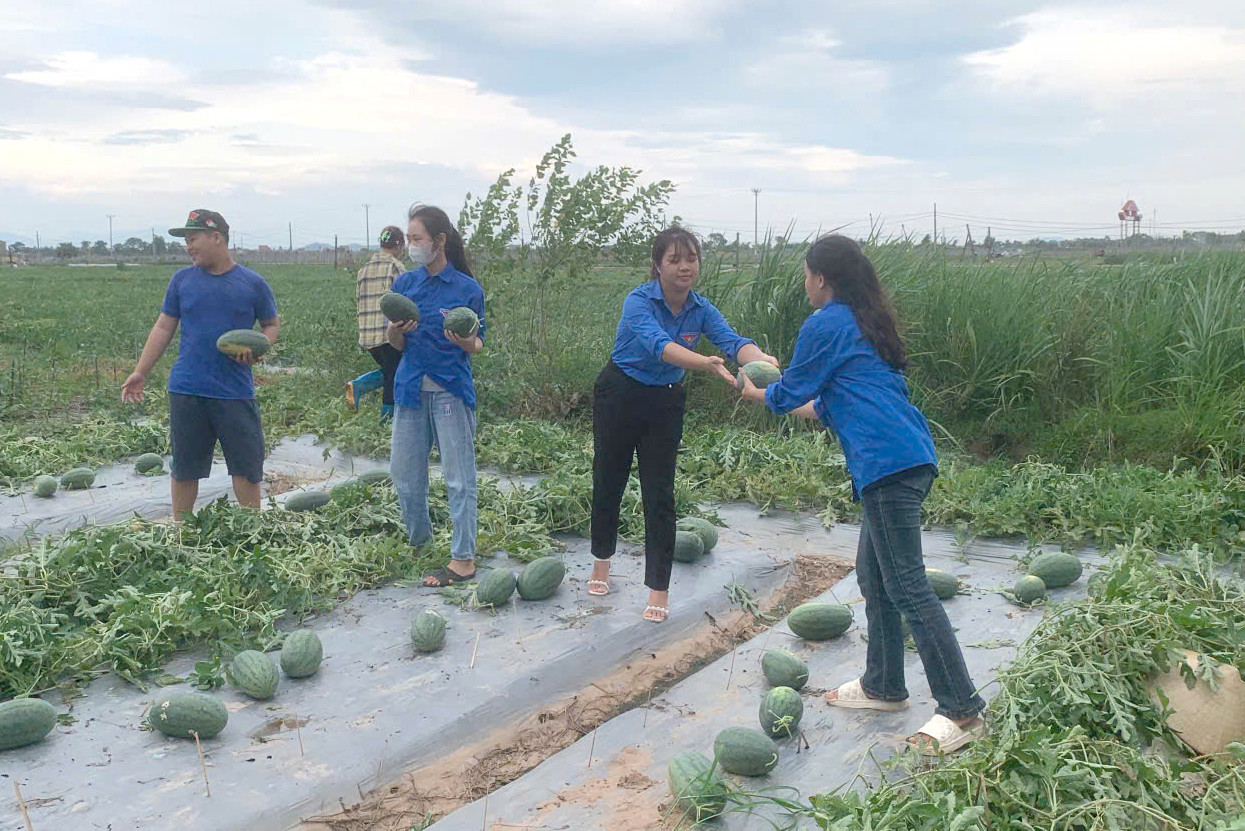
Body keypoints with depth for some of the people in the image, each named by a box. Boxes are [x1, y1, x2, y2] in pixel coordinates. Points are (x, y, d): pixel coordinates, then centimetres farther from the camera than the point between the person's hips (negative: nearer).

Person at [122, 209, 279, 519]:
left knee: (246, 465, 3)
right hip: (186, 390, 2)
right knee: (184, 467, 8)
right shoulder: (182, 280, 8)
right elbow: (163, 328, 11)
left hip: (236, 392, -1)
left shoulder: (253, 284, 3)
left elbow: (272, 325, 12)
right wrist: (140, 372, 6)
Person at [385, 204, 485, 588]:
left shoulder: (467, 289, -4)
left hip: (451, 391, -5)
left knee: (459, 477, -1)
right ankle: (418, 542, 32)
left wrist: (465, 341, -22)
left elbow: (478, 345, 1)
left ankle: (463, 559, 7)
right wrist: (395, 332, -12)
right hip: (411, 389, 5)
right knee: (404, 473, 11)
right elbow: (396, 344, 11)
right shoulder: (404, 283, 7)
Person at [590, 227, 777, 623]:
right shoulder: (638, 302, -24)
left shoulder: (701, 309, -10)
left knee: (660, 494, -1)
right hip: (619, 395, -2)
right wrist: (707, 364, -60)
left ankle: (659, 587, 7)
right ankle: (602, 561, 36)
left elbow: (732, 341, -26)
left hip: (666, 402, 3)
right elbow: (659, 344, -43)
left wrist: (760, 359, -49)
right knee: (608, 482, 12)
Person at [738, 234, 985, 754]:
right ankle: (883, 686, 28)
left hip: (887, 463, -10)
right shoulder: (867, 322, 22)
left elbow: (788, 395, 5)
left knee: (906, 585, -8)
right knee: (872, 575, 18)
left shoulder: (825, 325, -6)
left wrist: (755, 393, 25)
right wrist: (806, 406, 44)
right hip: (913, 457, 10)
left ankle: (962, 710, -5)